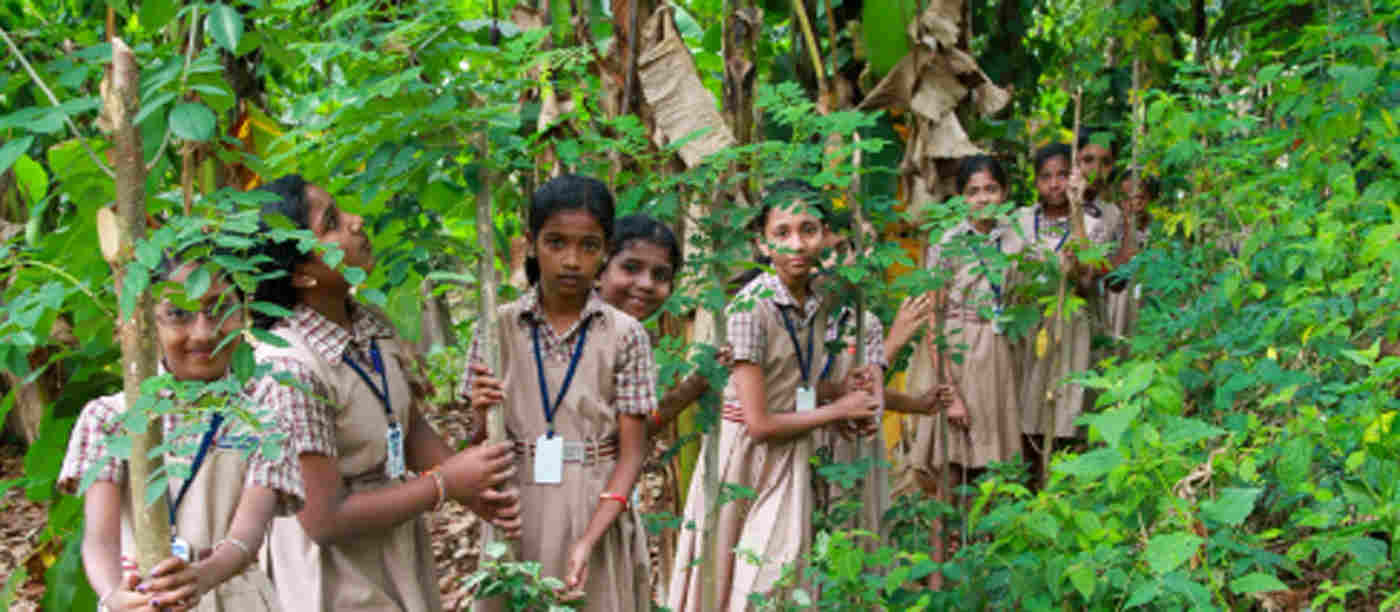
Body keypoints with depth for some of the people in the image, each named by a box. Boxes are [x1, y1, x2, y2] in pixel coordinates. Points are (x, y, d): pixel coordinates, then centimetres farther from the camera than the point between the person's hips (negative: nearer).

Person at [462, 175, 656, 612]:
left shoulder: (625, 334, -6)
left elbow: (632, 452, -7)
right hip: (517, 519, 1)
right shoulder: (498, 328, -2)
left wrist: (589, 540, -18)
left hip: (598, 515, -1)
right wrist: (484, 415, -20)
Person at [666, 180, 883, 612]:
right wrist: (840, 411, -9)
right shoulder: (750, 308, -19)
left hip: (793, 462, 6)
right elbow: (760, 424, -19)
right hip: (746, 461, -6)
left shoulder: (821, 300, 0)